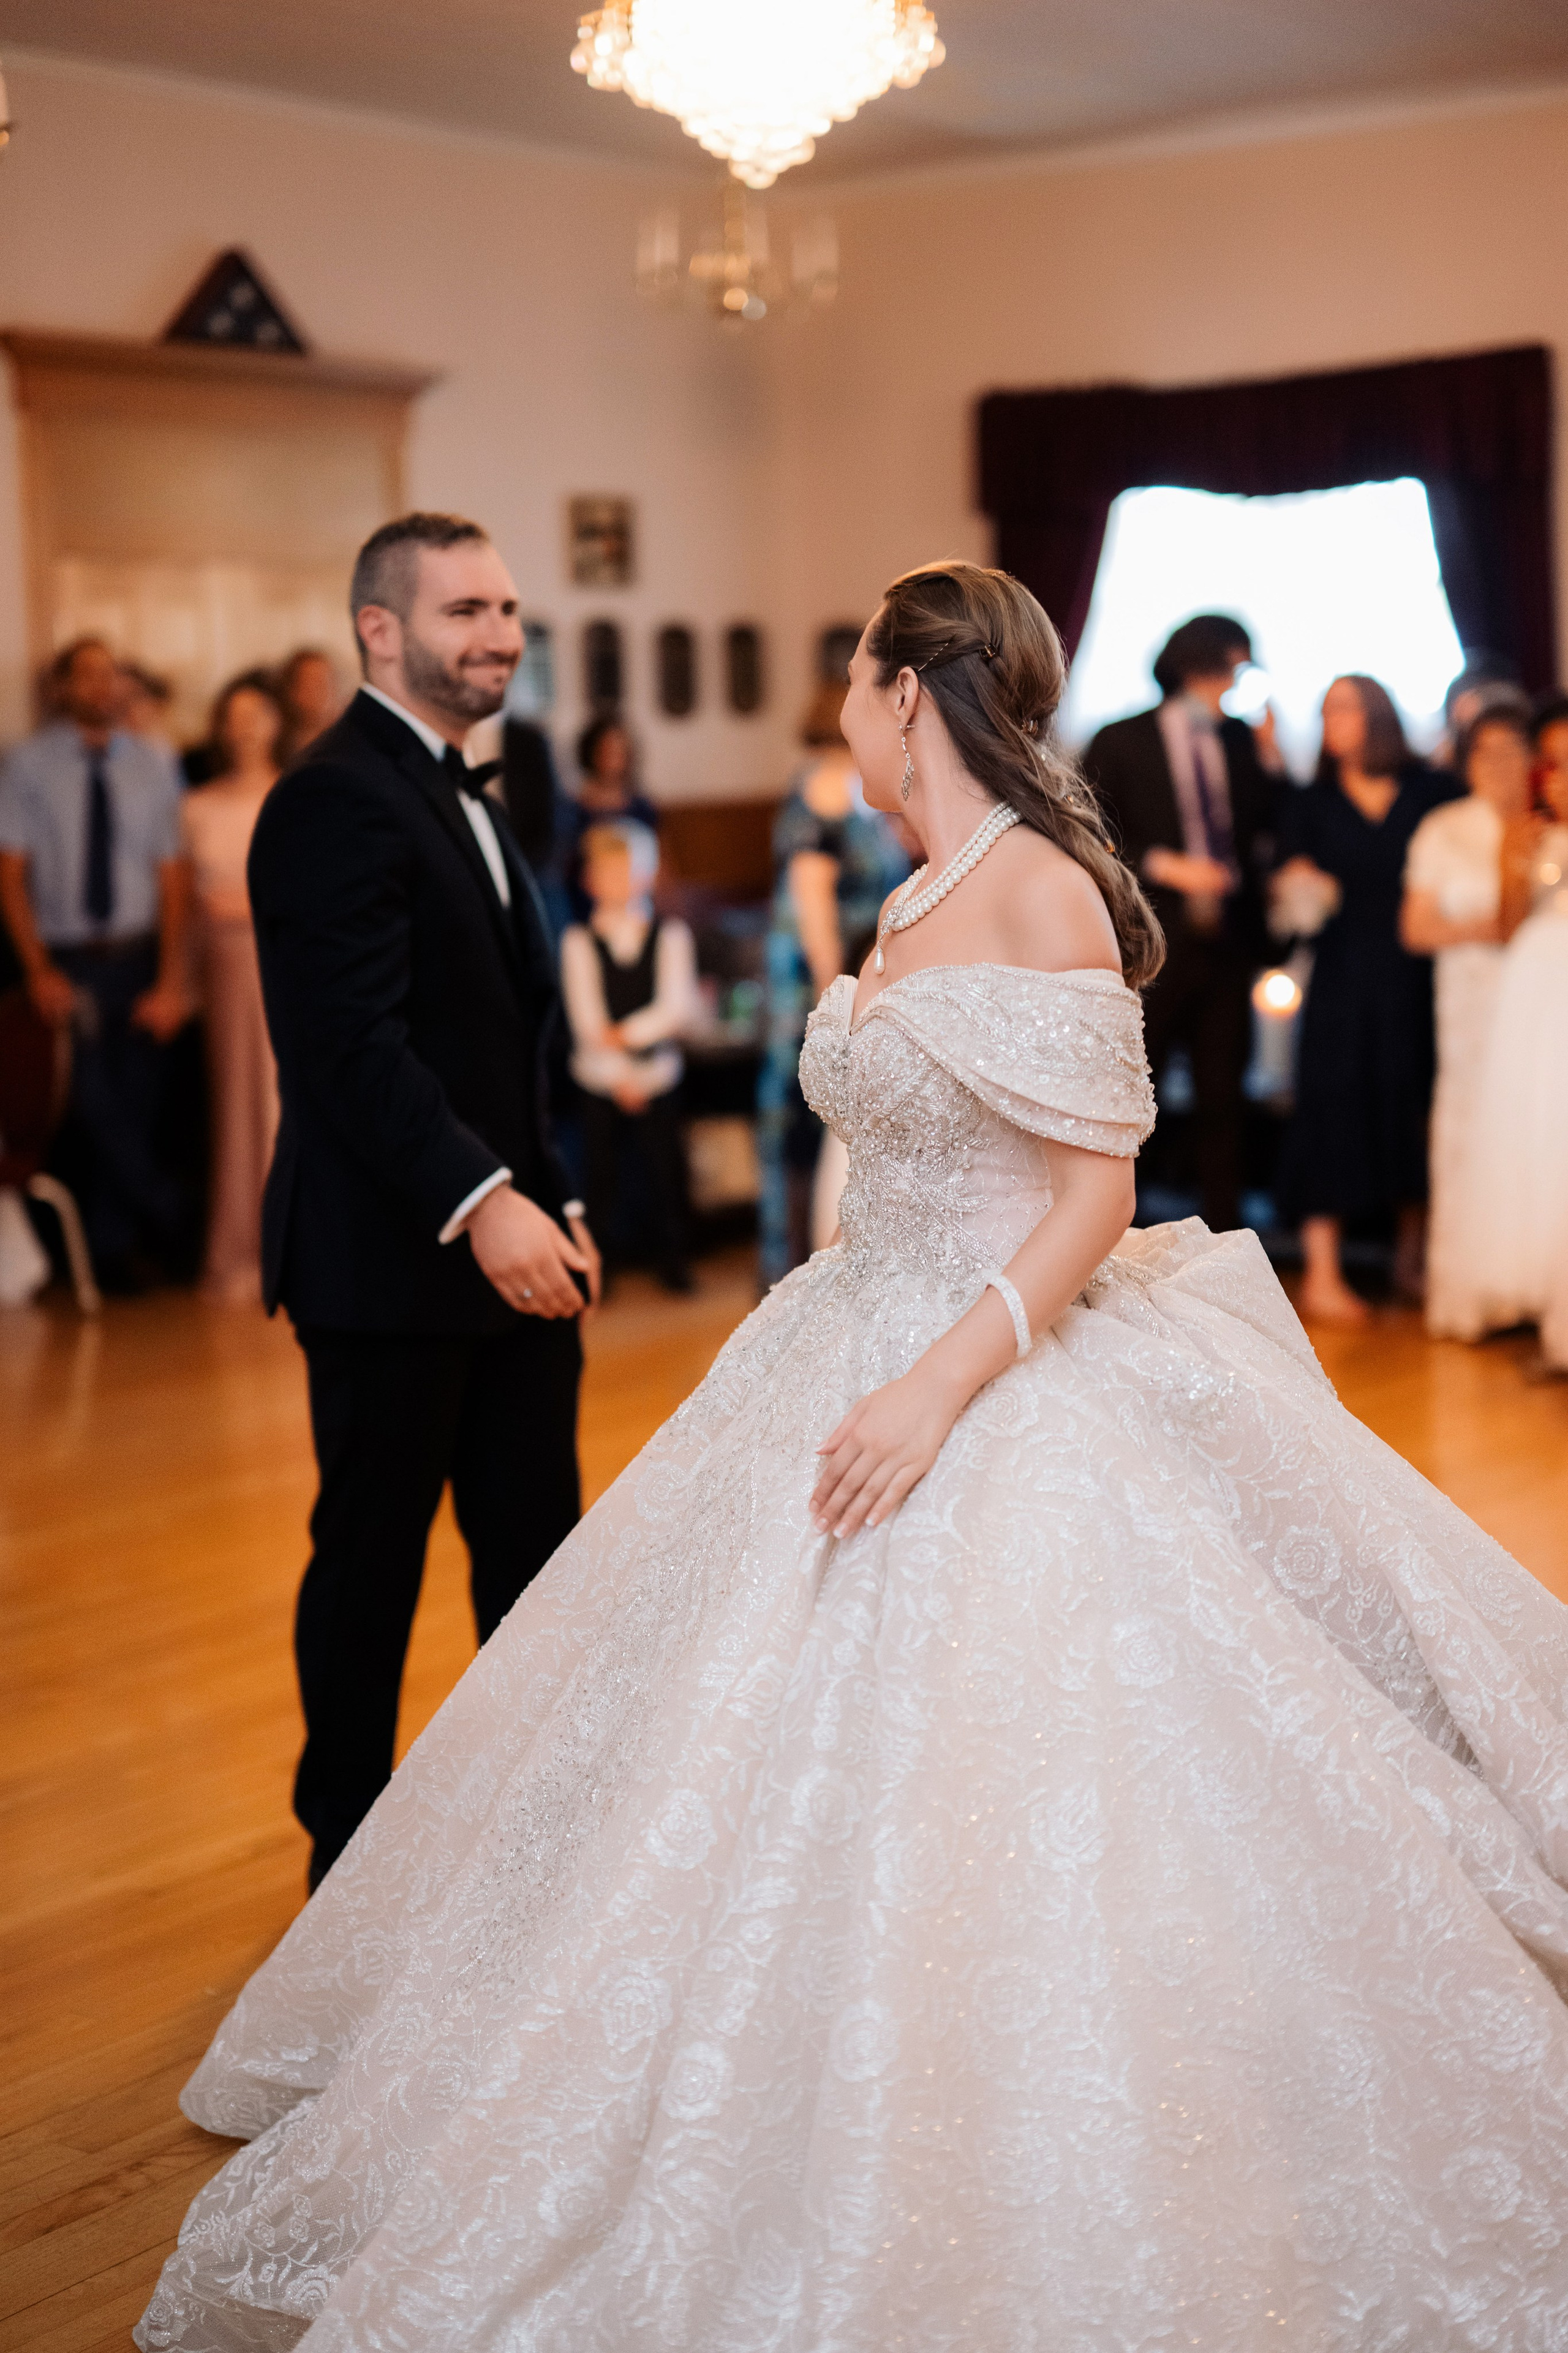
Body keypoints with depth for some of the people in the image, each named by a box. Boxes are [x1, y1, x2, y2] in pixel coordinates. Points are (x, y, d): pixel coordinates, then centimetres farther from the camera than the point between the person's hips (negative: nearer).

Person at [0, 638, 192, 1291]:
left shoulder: (153, 765, 2)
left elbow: (172, 875, 0)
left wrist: (170, 980, -7)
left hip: (139, 961, 2)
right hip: (68, 963, -2)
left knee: (137, 1106, 6)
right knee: (91, 1109, -1)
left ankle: (122, 1243, 23)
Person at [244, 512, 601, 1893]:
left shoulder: (461, 797, 18)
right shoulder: (338, 804, -14)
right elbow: (354, 1046, -24)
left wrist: (554, 1204, 16)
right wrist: (480, 1202, -32)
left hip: (507, 1243, 9)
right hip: (391, 1260, -9)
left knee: (537, 1548, 12)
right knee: (374, 1559, 5)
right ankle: (352, 1853, 21)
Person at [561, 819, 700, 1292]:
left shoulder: (670, 935, 3)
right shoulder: (579, 941, 0)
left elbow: (678, 1009, -6)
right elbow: (586, 1020, -5)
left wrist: (626, 1032, -15)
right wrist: (618, 1075, -11)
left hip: (657, 1074, 1)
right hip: (601, 1077, 0)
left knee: (665, 1168, 2)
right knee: (601, 1172, 2)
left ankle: (673, 1258, 15)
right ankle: (597, 1265, 12)